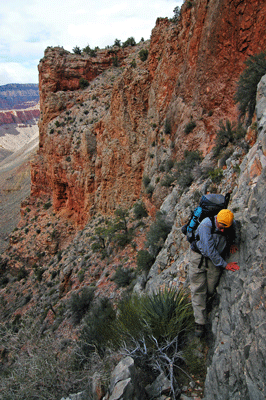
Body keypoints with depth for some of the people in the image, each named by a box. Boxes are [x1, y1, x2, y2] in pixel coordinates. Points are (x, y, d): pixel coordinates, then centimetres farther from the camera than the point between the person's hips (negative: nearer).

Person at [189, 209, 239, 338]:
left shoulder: (232, 224, -10)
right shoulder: (206, 225, -27)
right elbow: (210, 250, -24)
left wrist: (231, 243, -2)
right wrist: (224, 264, -19)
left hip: (216, 259, 4)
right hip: (200, 257, -4)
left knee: (210, 290, 2)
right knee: (198, 289, -5)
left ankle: (199, 303, 35)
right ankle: (200, 322, 3)